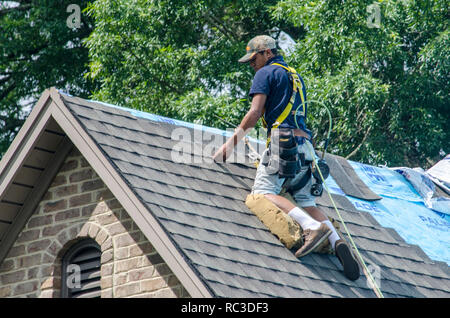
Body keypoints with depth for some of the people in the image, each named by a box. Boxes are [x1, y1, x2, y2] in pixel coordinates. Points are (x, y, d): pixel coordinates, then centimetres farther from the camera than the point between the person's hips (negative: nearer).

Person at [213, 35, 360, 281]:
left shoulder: (266, 73, 6)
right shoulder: (296, 78, 30)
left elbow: (255, 113, -5)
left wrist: (231, 142, -1)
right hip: (305, 146, 8)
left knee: (264, 192, -16)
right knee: (305, 202, 8)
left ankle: (312, 226, -36)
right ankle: (336, 240, -16)